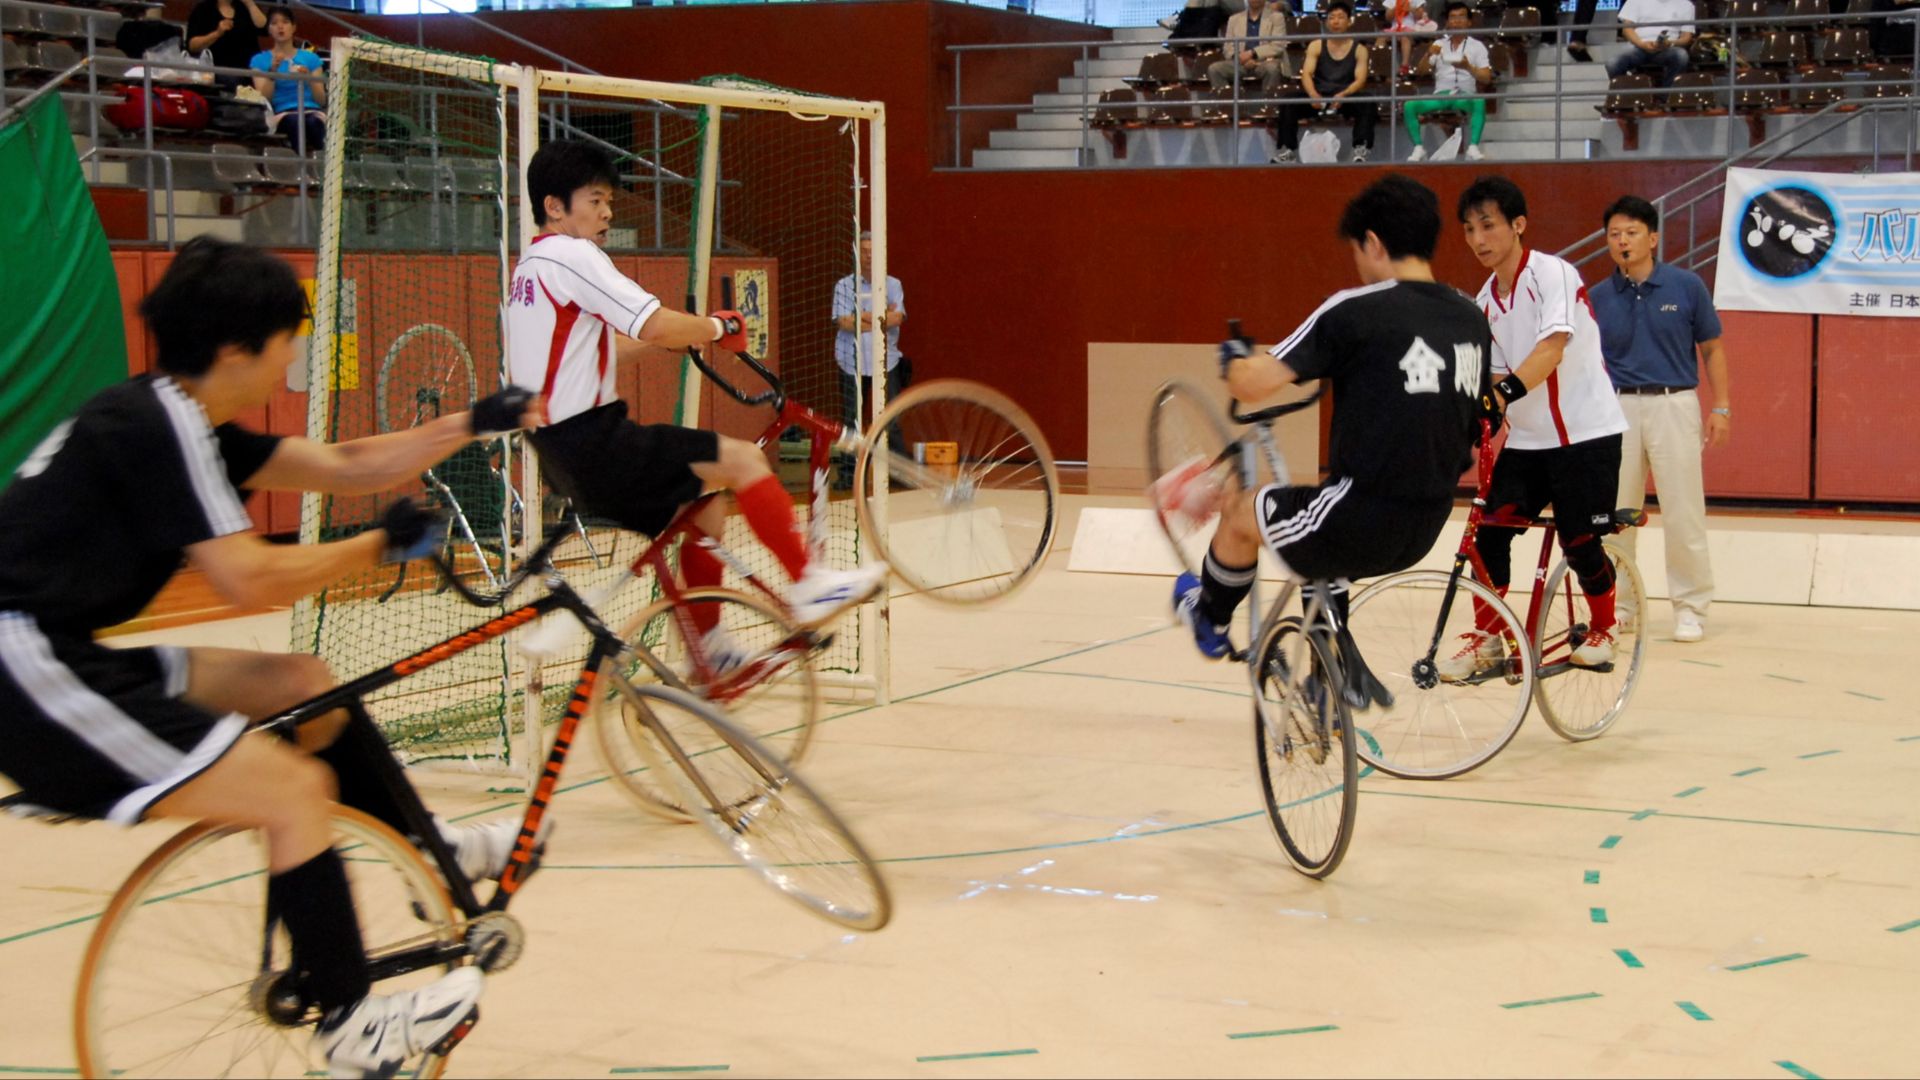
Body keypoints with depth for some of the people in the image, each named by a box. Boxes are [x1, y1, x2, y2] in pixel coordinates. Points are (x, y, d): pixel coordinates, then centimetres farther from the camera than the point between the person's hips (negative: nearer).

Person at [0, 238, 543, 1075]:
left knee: (304, 685, 13)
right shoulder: (158, 425, -16)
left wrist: (473, 426, 13)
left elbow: (344, 467, 17)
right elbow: (251, 581, -21)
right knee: (294, 787, -12)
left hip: (68, 659, 10)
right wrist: (381, 545, -8)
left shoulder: (178, 421, 13)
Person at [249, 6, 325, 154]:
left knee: (314, 123, -37)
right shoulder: (261, 60, 15)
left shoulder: (310, 58, 19)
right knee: (295, 122, -39)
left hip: (312, 111, 1)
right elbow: (263, 99, 2)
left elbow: (322, 100, 12)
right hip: (281, 113, -1)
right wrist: (273, 70, -9)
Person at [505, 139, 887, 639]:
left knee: (705, 502, 21)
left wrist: (679, 333, 17)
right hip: (593, 442, -10)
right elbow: (656, 325, -22)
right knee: (744, 459, -11)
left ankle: (709, 646, 25)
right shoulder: (571, 255, -12)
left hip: (561, 455, 10)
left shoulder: (529, 266, 19)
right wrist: (718, 327, -5)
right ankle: (810, 586, -8)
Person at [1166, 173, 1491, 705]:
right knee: (1324, 528, 34)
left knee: (1243, 511, 20)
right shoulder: (1472, 321, 6)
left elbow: (1252, 384, -16)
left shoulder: (1356, 311, -14)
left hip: (1364, 517, -7)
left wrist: (1234, 356, 6)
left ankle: (1209, 618, 44)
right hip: (1425, 532, 7)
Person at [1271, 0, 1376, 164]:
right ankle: (1287, 149, -26)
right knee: (1288, 103, -25)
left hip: (1346, 98, -1)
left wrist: (1343, 95, -30)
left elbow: (1360, 80, -7)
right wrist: (1313, 95, -28)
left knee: (1367, 104, -33)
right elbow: (1306, 74, -5)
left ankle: (1361, 149, -40)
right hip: (1318, 97, 1)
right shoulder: (1316, 46, 7)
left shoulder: (1359, 50, 4)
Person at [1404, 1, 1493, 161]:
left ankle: (1473, 147, -40)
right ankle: (1419, 148, -22)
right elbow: (1421, 71, 8)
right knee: (1409, 106, -25)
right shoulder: (1439, 44, 16)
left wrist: (1468, 67, -18)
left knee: (1479, 102, -38)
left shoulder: (1477, 46, 9)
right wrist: (1428, 55, -13)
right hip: (1440, 94, 2)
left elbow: (1486, 78, 1)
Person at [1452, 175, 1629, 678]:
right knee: (1489, 530, -6)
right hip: (1525, 439, 6)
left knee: (1580, 541, -4)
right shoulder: (1486, 301, 9)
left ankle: (1603, 629, 22)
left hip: (1585, 433, -6)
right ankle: (1486, 638, 6)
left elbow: (1553, 345, -28)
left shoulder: (1553, 274, -13)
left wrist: (1505, 392, -41)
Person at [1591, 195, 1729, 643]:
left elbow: (1712, 349, 5)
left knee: (1683, 513, -3)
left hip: (1673, 405, -2)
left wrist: (1721, 408, -1)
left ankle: (1691, 607, 8)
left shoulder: (1686, 286, -1)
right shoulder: (1599, 298, 5)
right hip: (1617, 407, 3)